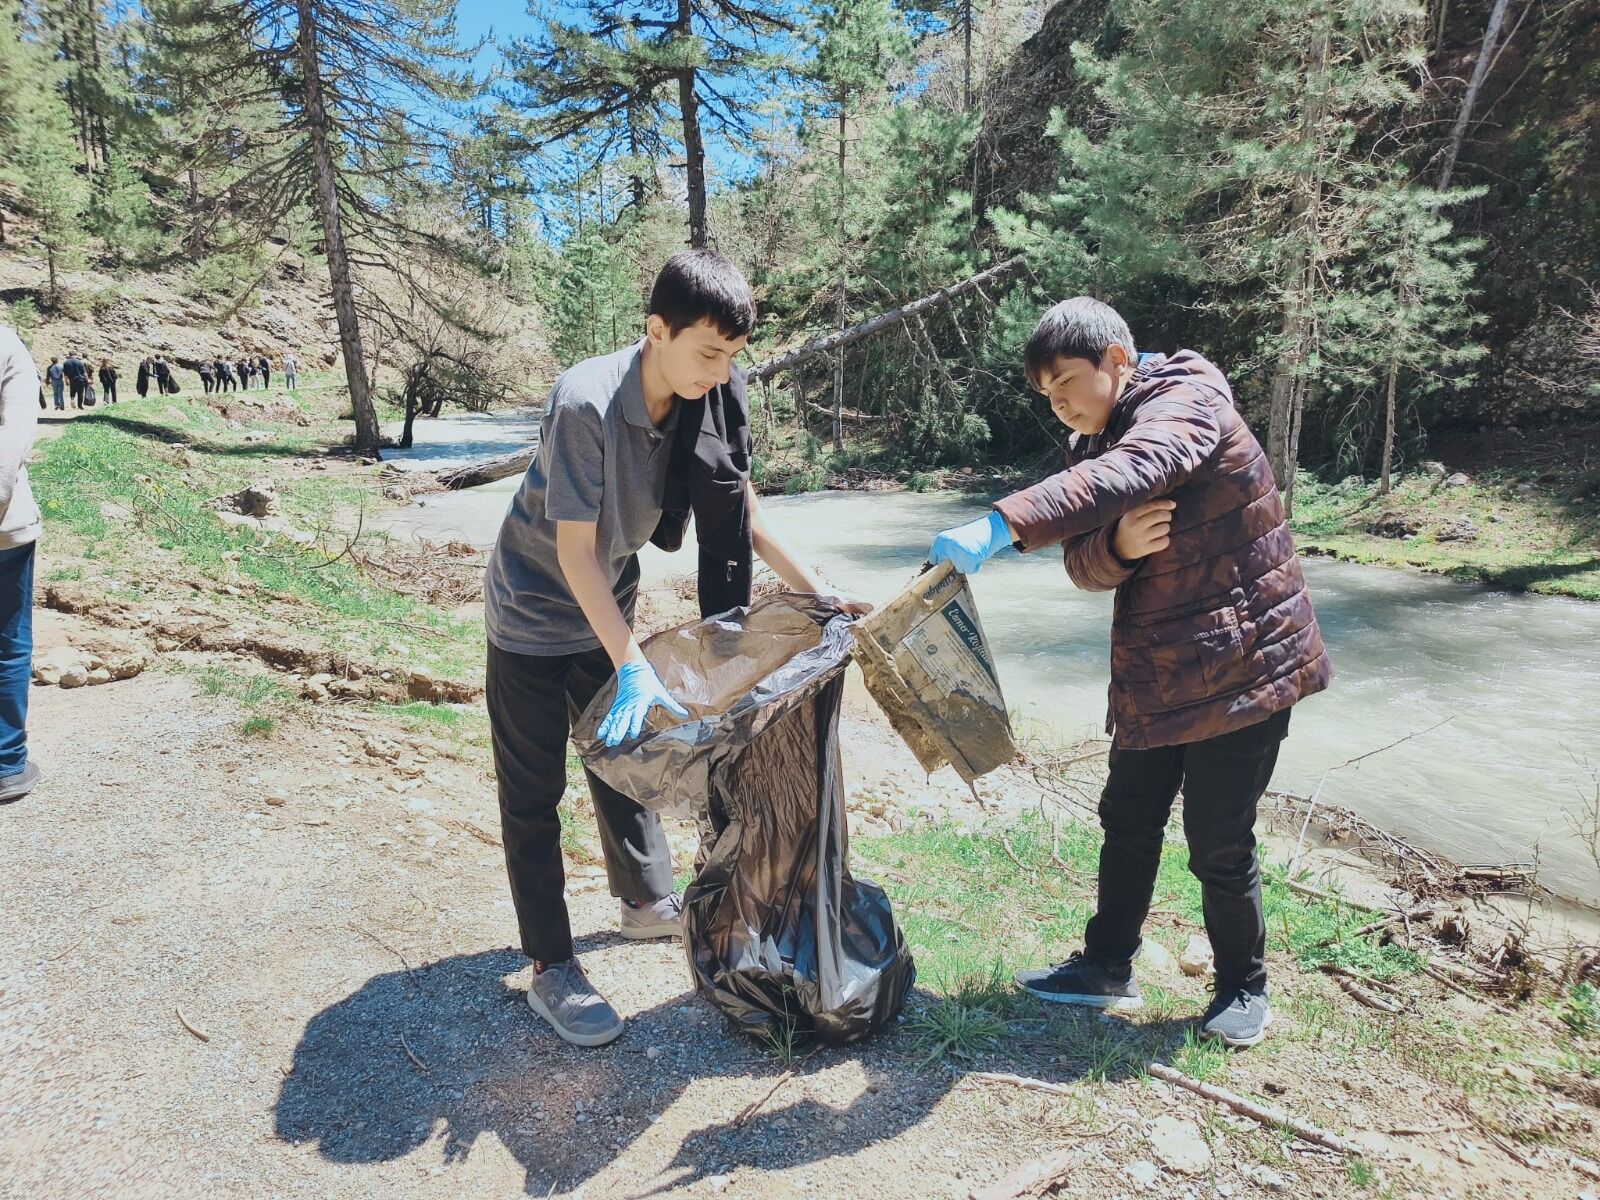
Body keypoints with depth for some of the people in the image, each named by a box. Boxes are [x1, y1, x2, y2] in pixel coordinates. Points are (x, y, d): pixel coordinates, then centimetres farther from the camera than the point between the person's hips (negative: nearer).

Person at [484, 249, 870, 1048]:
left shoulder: (708, 403, -13)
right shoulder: (586, 404, -32)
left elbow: (745, 518, -4)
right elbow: (574, 550, -30)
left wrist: (822, 596, -9)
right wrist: (633, 668, -35)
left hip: (608, 604, 7)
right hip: (536, 612, -6)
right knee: (533, 792, 2)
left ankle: (646, 900, 38)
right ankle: (550, 971, 14)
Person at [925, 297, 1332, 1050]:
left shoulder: (1188, 399, -16)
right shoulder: (1091, 444, 9)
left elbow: (1125, 475, -38)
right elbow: (1082, 563, 0)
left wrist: (999, 527, -48)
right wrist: (1116, 547, -24)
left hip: (1242, 665, -7)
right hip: (1153, 671, 8)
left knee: (1218, 844, 3)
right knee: (1128, 822, 15)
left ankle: (1244, 989, 27)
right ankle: (1107, 968, 32)